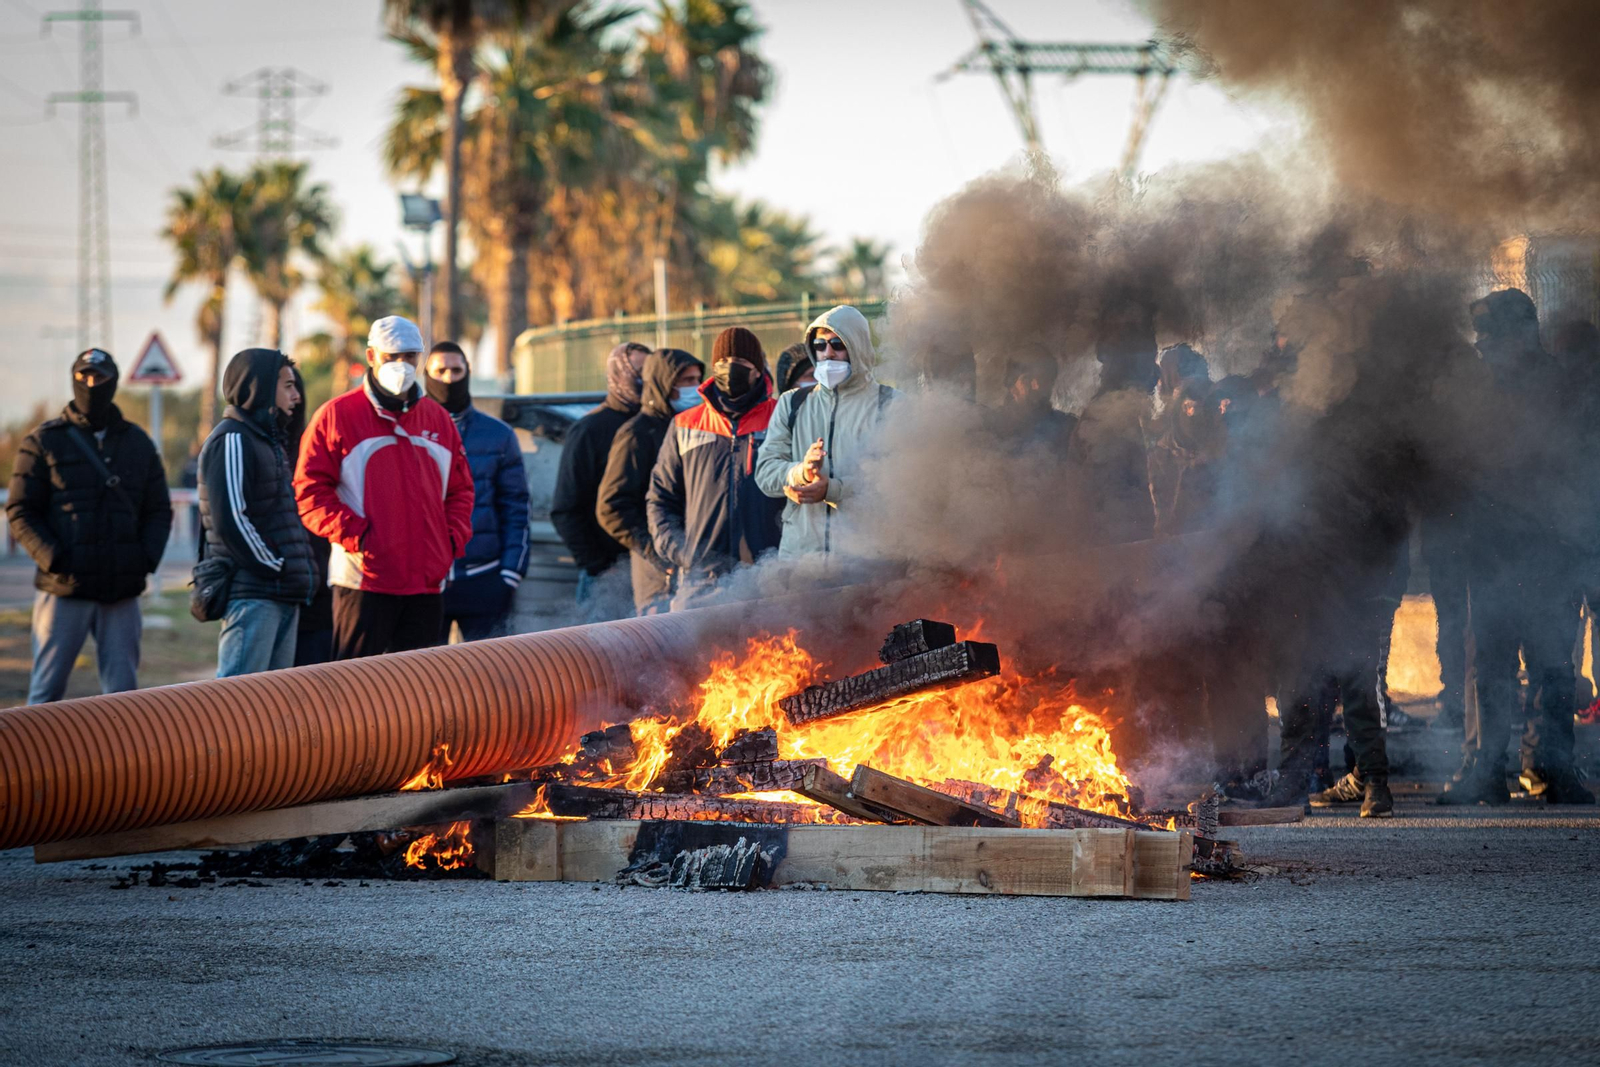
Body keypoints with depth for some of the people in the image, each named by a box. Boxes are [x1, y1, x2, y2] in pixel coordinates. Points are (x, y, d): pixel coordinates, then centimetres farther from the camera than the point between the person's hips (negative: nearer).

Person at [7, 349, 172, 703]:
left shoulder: (138, 444, 14)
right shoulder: (44, 442, 4)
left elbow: (160, 511, 16)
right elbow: (21, 512, 0)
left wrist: (147, 558, -2)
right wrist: (53, 559, -13)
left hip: (122, 592, 3)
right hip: (64, 590, -3)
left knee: (122, 691, 3)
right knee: (47, 689, -2)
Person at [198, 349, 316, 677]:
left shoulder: (270, 440, 22)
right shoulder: (232, 441, -10)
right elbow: (230, 519, -19)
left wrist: (297, 571, 14)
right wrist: (275, 568, -14)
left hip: (283, 595, 10)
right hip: (252, 594, -10)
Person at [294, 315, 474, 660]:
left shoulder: (438, 419, 15)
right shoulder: (337, 416, 0)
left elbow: (460, 489, 23)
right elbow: (309, 490, -4)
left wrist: (454, 538, 6)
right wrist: (355, 535, -14)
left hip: (427, 583, 5)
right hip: (364, 580, -5)